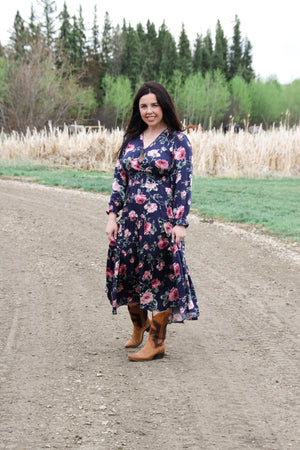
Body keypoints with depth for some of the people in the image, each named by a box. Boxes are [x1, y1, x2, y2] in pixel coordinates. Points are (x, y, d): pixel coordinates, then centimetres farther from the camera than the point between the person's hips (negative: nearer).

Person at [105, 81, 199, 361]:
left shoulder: (177, 140, -5)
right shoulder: (132, 139, 10)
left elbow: (183, 183, -8)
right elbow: (120, 178, 11)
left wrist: (180, 223, -15)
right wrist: (112, 215, 4)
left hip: (162, 220, -6)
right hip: (131, 219, 6)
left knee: (159, 276, -2)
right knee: (127, 274, 11)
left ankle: (156, 342, 7)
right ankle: (139, 326, 36)